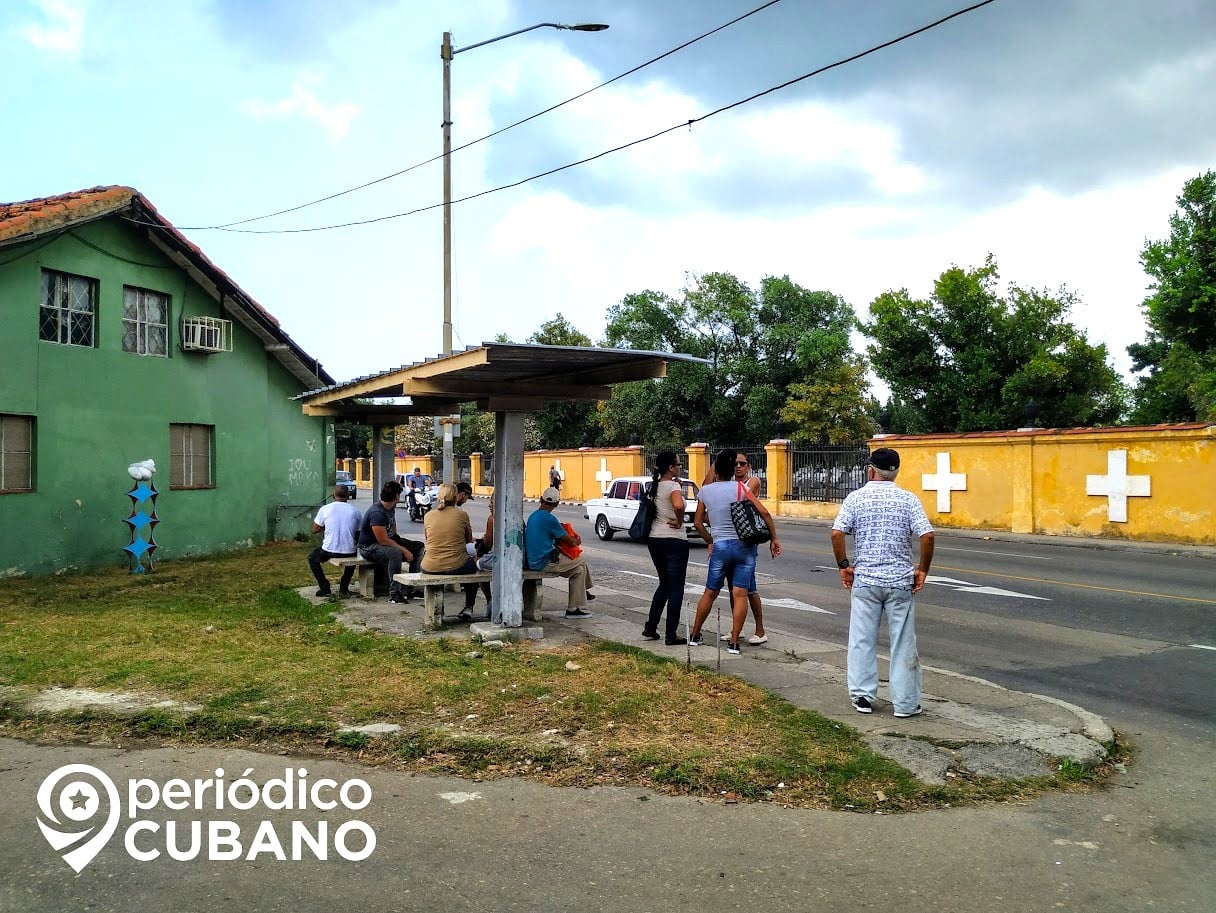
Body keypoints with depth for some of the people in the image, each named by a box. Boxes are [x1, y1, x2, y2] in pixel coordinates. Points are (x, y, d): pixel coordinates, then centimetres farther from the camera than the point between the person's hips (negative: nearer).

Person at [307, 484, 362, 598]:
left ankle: (324, 588, 20)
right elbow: (358, 535, 7)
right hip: (349, 552, 2)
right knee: (353, 554, 38)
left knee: (312, 557, 30)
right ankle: (344, 589, 30)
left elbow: (315, 529, 6)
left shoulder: (325, 509, -5)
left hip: (329, 551, -2)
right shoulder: (355, 511, 0)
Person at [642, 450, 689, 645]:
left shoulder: (654, 485, 8)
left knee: (664, 584, 22)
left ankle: (650, 628, 22)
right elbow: (678, 505, -35)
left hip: (654, 540, 8)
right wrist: (679, 521, -18)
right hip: (674, 541, -8)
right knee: (676, 588, 2)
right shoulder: (673, 486, -15)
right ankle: (671, 635, 5)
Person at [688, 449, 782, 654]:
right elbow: (764, 513, -10)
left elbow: (698, 522, 8)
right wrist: (774, 538, -1)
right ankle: (734, 642, -1)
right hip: (745, 546, -1)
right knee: (740, 595, 0)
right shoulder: (740, 488, -4)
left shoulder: (705, 491, 3)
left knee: (710, 593, 15)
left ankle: (695, 635, 26)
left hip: (720, 546, 2)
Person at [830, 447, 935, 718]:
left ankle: (862, 696, 16)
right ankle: (905, 703, 14)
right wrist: (922, 570, 0)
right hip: (900, 582, 0)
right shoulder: (909, 499, -3)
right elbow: (927, 536, -12)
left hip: (864, 581, 0)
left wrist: (843, 566, 0)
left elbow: (837, 533, -12)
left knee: (862, 640, 10)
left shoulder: (855, 498, -3)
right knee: (903, 643, 8)